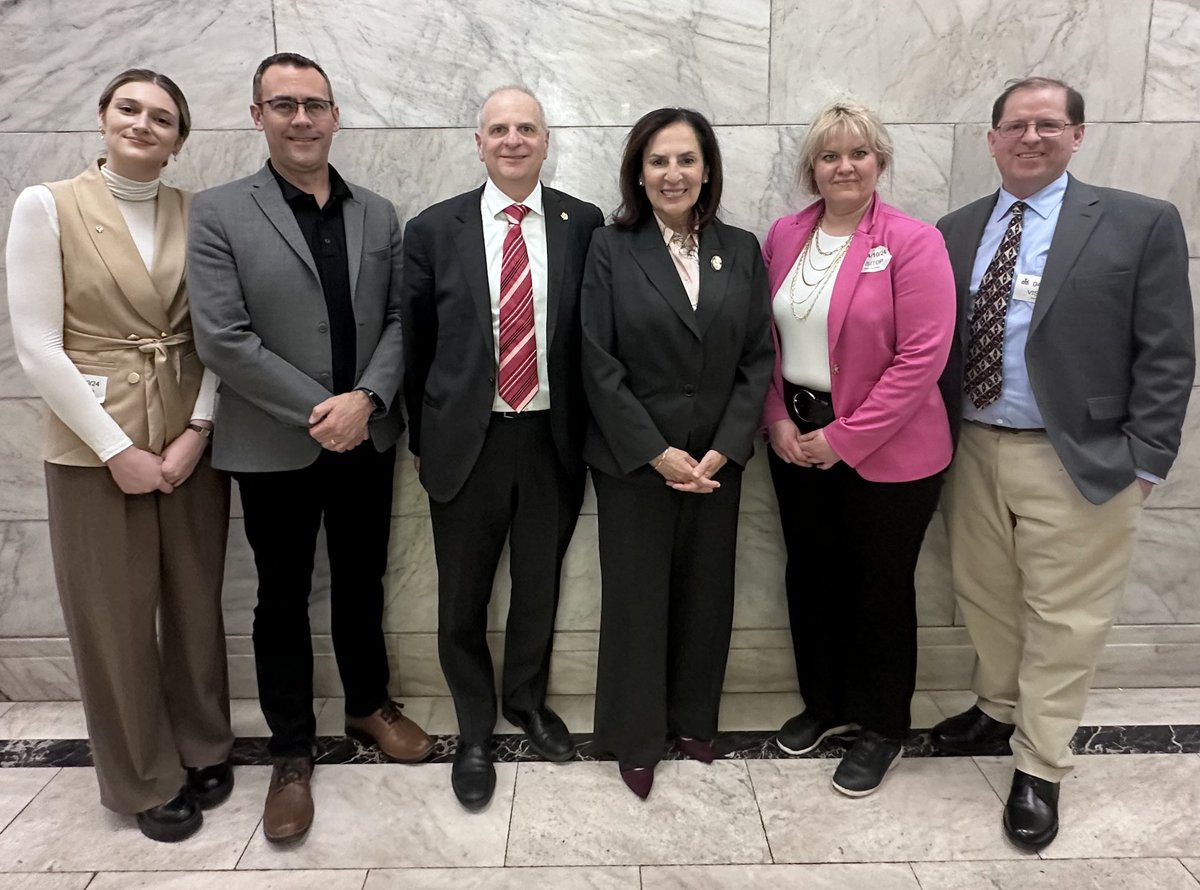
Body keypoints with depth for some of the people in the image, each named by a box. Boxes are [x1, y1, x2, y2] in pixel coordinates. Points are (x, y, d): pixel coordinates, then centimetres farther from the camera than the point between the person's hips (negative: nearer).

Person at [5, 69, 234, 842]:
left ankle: (203, 749, 33)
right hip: (94, 448, -2)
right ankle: (147, 779, 27)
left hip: (191, 442, 3)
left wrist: (198, 429, -9)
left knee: (196, 605, 12)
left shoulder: (197, 215, 4)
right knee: (116, 620, 8)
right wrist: (116, 448, -12)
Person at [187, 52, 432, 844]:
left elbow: (401, 319, 2)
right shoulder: (218, 214, -6)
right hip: (275, 446, -3)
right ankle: (292, 754, 27)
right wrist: (315, 409, -15)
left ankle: (370, 704, 39)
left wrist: (366, 400, -14)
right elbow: (222, 338, -13)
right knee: (284, 600, 11)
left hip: (367, 439, 3)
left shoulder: (379, 215, 6)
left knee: (362, 585, 17)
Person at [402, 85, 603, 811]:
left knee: (540, 584, 17)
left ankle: (527, 698, 44)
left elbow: (594, 335, 3)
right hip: (467, 441, 0)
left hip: (553, 439, 1)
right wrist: (424, 434, 5)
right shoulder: (434, 229, -1)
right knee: (463, 598, 10)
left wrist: (586, 428, 3)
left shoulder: (585, 225, 0)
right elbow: (417, 342, 4)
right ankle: (474, 731, 33)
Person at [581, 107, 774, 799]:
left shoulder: (742, 250, 4)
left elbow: (757, 359, 2)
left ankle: (693, 718, 35)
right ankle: (635, 737, 26)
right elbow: (598, 362, -9)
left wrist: (724, 450, -8)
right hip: (633, 461, -3)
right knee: (636, 597, 7)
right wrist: (657, 452, -13)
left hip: (718, 462, 3)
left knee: (707, 594, 13)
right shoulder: (611, 249, -4)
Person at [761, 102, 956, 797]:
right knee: (811, 576, 16)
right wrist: (778, 419, -4)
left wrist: (845, 437, -16)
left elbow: (923, 356, -17)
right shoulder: (785, 236, 5)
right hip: (797, 441, 5)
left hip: (884, 451, -5)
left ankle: (883, 729, 31)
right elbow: (765, 337, 8)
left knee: (881, 587, 9)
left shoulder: (913, 243, -11)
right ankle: (825, 704, 39)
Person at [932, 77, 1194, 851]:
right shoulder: (956, 231, 7)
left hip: (1079, 460, -4)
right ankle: (998, 712, 41)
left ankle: (1040, 770, 22)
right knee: (986, 597, 18)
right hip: (973, 450, 4)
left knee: (1063, 619, 5)